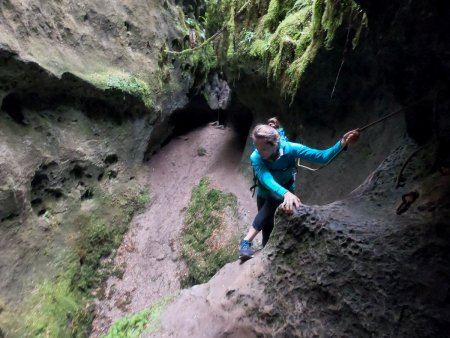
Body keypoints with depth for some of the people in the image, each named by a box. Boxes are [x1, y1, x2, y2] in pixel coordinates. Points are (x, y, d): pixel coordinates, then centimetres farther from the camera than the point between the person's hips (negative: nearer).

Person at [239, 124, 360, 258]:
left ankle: (246, 241, -18)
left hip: (286, 191, 0)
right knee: (267, 229, -1)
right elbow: (267, 180, -49)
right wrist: (286, 194, -68)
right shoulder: (255, 157, -33)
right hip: (264, 195, 0)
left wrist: (342, 142, -50)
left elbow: (321, 156, -33)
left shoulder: (290, 148, -31)